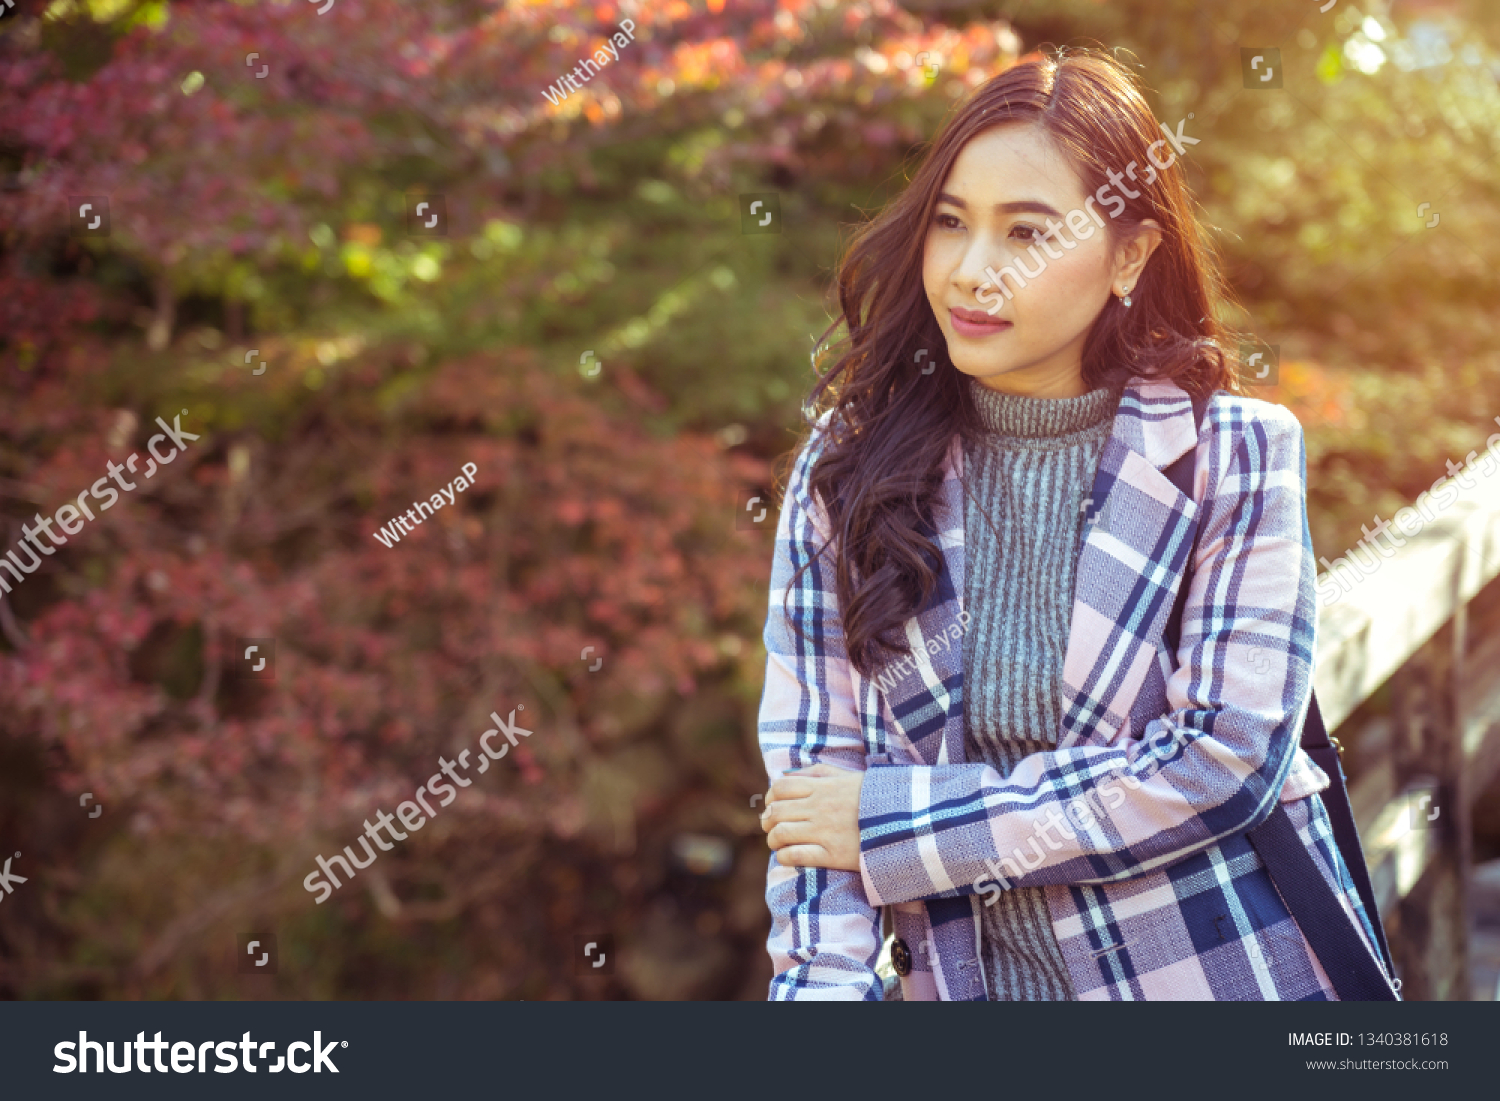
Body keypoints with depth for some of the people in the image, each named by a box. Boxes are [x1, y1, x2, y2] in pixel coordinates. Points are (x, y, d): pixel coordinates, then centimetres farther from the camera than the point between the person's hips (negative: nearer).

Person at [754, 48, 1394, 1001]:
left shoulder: (1235, 456, -7)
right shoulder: (847, 467, -2)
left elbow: (1229, 759, -15)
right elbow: (816, 775, -5)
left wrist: (900, 820, -16)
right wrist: (823, 987, -20)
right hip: (968, 978, 2)